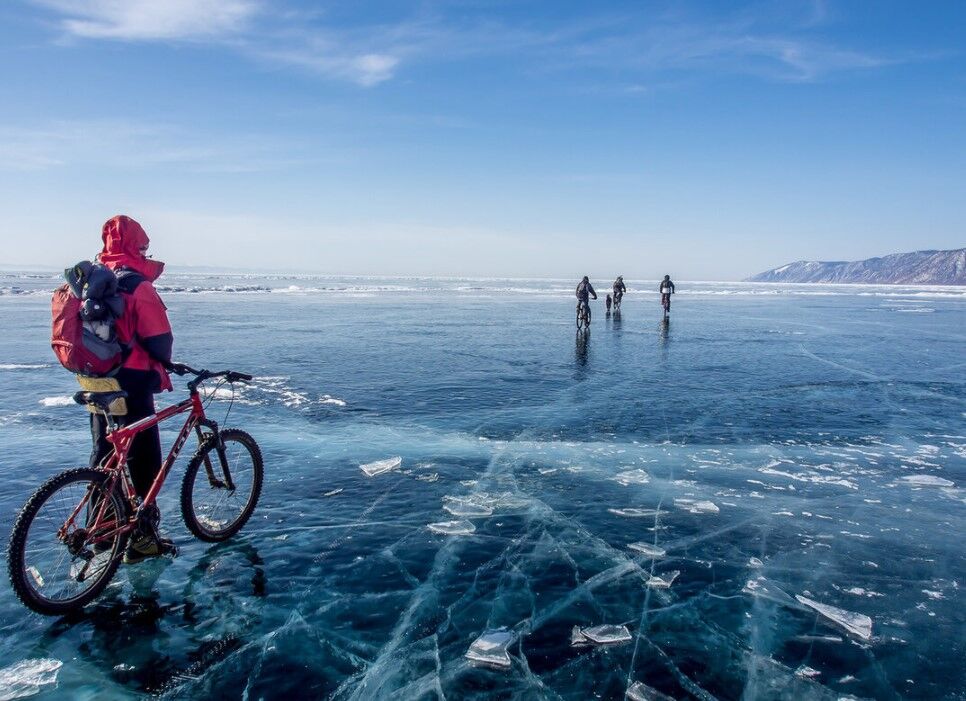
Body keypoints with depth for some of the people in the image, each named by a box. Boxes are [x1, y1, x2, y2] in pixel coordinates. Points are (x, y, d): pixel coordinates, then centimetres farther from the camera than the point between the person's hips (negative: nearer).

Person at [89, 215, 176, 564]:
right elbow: (159, 337, -18)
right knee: (144, 457, 2)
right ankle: (142, 537, 7)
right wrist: (164, 362, 2)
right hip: (131, 382, -8)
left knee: (104, 450, 19)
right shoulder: (138, 286, -16)